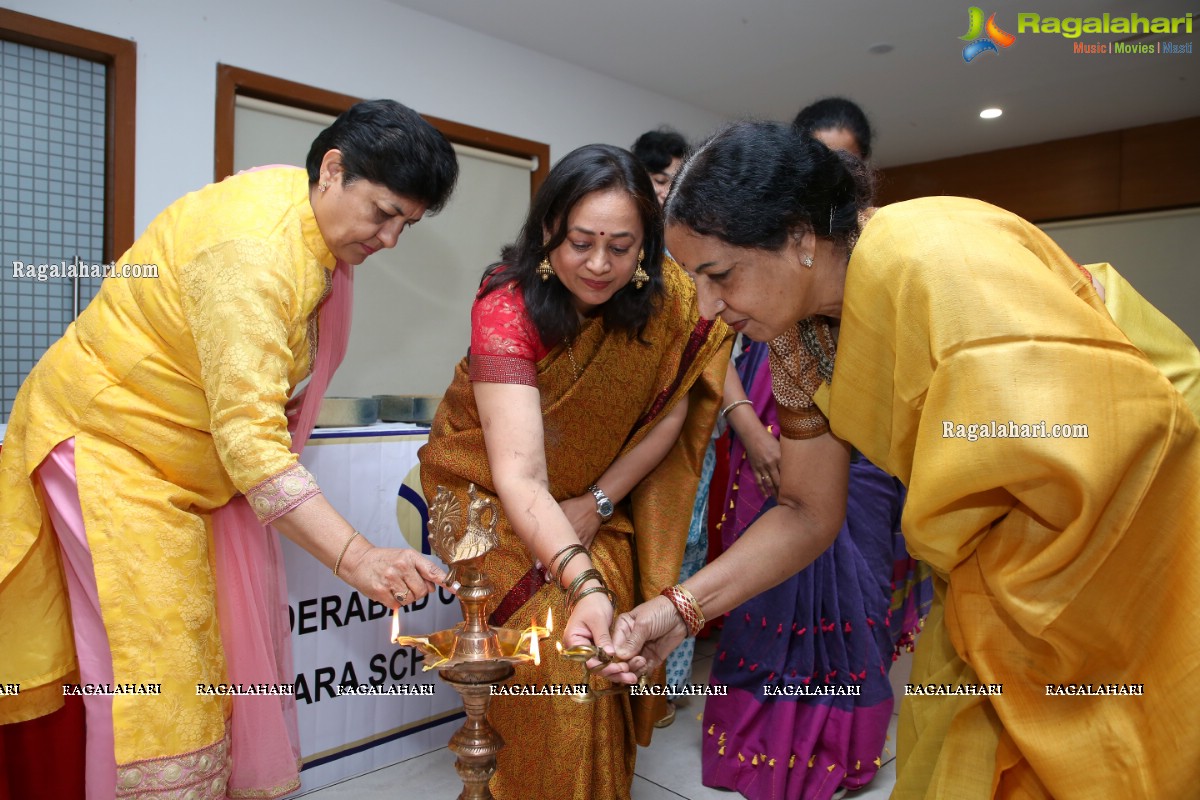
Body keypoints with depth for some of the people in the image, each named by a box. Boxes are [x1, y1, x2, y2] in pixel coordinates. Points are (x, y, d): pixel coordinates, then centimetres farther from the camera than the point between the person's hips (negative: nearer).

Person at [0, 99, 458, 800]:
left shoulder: (321, 221, -3)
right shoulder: (253, 248, -31)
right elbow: (248, 438, -36)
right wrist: (356, 557, -40)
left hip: (211, 450, 8)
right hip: (116, 444, -8)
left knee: (243, 644, 7)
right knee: (164, 670, -7)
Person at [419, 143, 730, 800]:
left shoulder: (667, 298, -19)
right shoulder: (508, 307, -30)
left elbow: (670, 413, -7)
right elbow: (518, 474, -41)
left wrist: (597, 503, -12)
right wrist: (583, 582, -54)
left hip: (595, 488, 3)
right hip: (491, 488, -3)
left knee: (610, 648, -6)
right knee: (552, 641, -17)